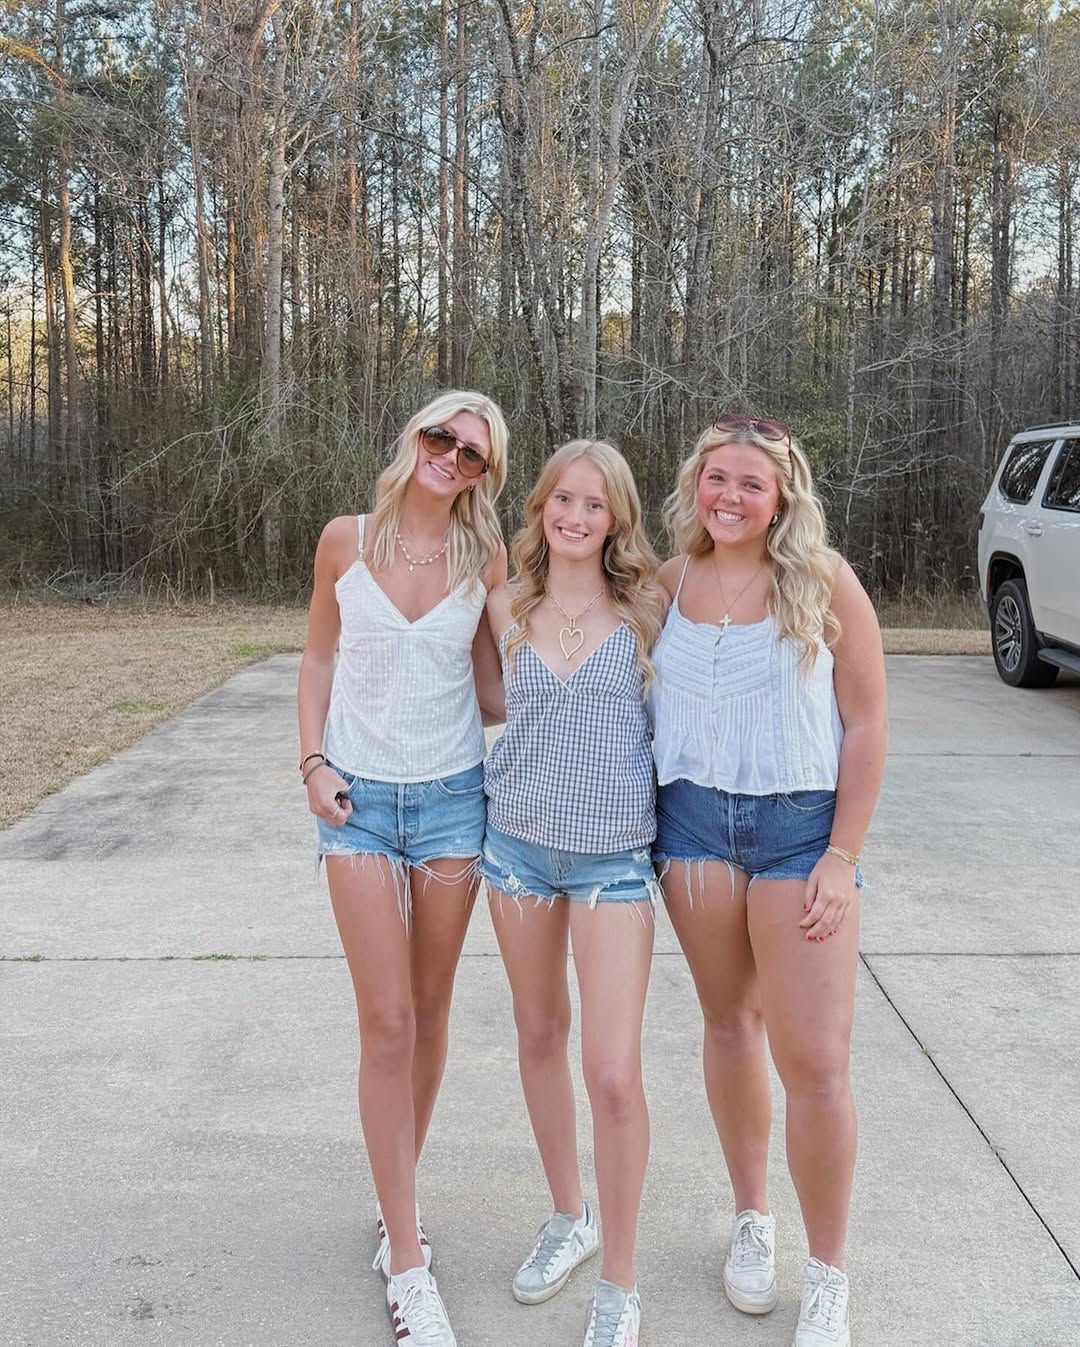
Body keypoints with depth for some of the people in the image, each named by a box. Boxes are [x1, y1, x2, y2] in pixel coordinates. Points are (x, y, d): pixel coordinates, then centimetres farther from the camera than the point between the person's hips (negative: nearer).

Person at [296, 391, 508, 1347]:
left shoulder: (486, 560, -1)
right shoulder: (346, 541, 0)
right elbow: (319, 660, 8)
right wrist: (313, 762, -2)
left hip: (452, 795, 1)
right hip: (359, 799, -1)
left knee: (430, 1011, 11)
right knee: (387, 1021, -4)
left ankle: (398, 1192, 34)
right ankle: (408, 1263, 6)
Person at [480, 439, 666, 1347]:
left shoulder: (645, 608, -6)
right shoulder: (507, 607, 1)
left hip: (613, 855, -3)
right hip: (518, 841, 3)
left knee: (614, 1072, -8)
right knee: (539, 1034, 17)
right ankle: (569, 1217, 39)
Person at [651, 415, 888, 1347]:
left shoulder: (824, 582, -6)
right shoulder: (671, 581, 4)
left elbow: (865, 726, -5)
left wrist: (842, 857, -9)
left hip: (801, 824, -3)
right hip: (694, 819, 3)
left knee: (816, 1062, -3)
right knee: (729, 1023, 15)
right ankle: (752, 1221, 35)